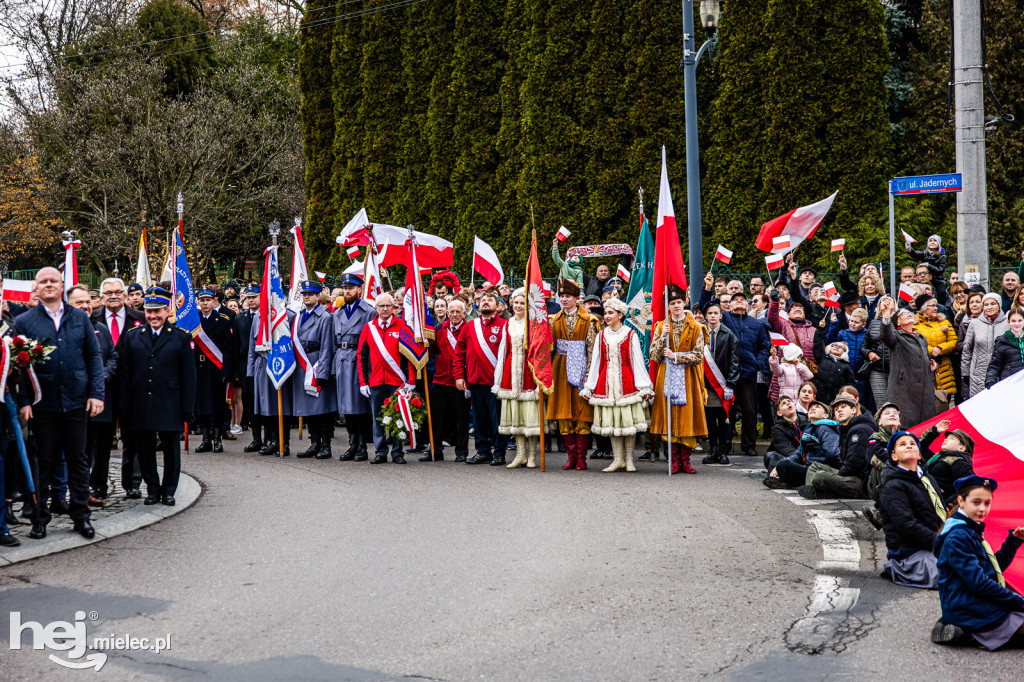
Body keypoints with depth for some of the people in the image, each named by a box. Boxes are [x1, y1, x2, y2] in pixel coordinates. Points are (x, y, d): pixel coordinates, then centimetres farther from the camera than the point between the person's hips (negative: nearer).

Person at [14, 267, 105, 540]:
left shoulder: (80, 318, 7)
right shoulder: (24, 322, 1)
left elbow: (94, 356, 7)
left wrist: (96, 393, -2)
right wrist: (23, 402, -8)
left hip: (76, 401, 2)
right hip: (42, 404, -1)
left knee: (78, 459, 7)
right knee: (44, 461, 6)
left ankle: (80, 515, 17)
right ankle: (40, 517, 16)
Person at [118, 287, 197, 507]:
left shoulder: (181, 337, 0)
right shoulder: (132, 336, 7)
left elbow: (188, 375, -1)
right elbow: (125, 374, 7)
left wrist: (187, 408, -5)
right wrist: (125, 406, 0)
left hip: (169, 405, -2)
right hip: (141, 405, 2)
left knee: (171, 448, 5)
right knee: (145, 449, 8)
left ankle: (169, 490, 18)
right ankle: (152, 489, 21)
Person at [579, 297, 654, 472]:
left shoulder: (630, 335, 0)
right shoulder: (602, 335, 10)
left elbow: (637, 361, -1)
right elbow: (595, 362, 12)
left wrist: (644, 387, -6)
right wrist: (588, 387, 10)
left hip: (626, 382, -3)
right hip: (606, 382, 3)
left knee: (627, 419, -2)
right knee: (610, 420, 2)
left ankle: (629, 459, 7)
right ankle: (618, 459, 8)